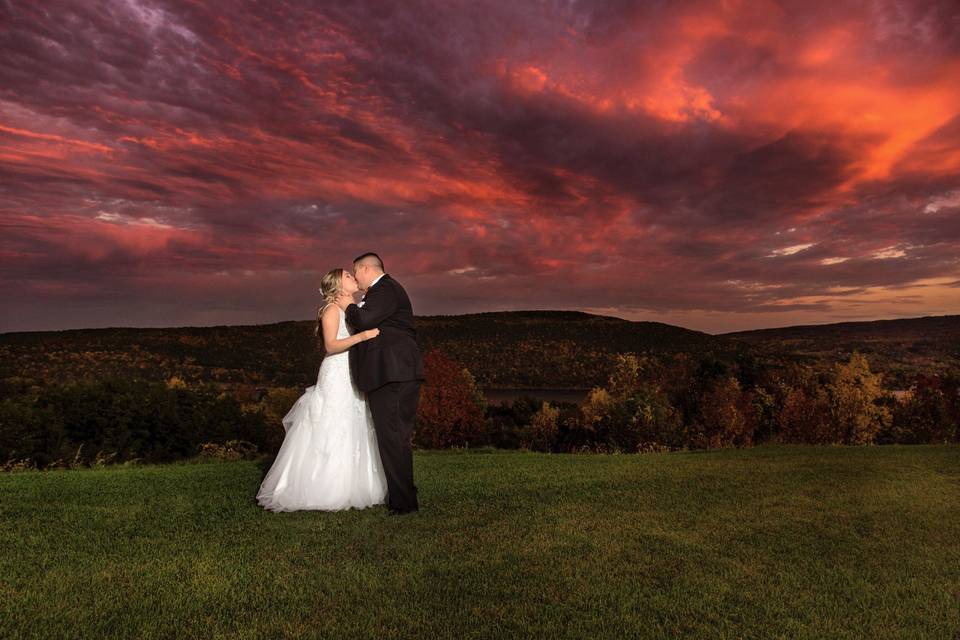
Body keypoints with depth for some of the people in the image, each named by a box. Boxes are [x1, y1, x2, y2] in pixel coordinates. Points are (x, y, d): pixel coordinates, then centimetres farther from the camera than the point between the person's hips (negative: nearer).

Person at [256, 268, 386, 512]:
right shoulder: (332, 309, -7)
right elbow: (331, 345, -18)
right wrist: (362, 336, -27)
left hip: (352, 381, 8)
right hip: (335, 379, -8)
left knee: (352, 435, 8)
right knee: (330, 437, -5)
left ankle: (347, 491, 15)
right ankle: (322, 493, 2)